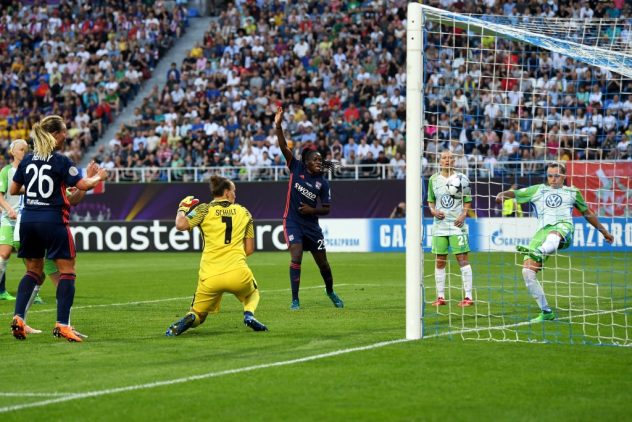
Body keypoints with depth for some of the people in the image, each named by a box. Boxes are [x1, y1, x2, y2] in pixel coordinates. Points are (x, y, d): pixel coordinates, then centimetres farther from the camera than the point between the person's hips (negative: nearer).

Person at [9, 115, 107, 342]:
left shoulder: (27, 160, 7)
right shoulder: (60, 161, -9)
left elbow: (12, 190, 14)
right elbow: (83, 185, -10)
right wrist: (98, 177, 10)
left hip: (28, 219, 6)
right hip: (53, 219, -6)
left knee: (33, 270, 17)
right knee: (67, 271, 3)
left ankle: (18, 317, 1)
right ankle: (62, 325, -6)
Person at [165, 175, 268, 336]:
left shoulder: (205, 209, 5)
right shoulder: (244, 212, 12)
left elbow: (181, 225, -11)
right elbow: (249, 250, 14)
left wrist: (182, 209, 10)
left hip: (210, 277, -1)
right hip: (238, 274, 1)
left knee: (198, 313, 20)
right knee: (252, 292, 35)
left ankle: (191, 318, -17)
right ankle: (249, 315, 2)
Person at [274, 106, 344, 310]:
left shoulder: (323, 183, -1)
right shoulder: (296, 168, -3)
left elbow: (327, 209, 4)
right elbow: (284, 147, -13)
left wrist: (312, 210, -15)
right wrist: (278, 126, -25)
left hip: (311, 224, 2)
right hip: (293, 222, -2)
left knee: (323, 263, 10)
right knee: (296, 258, -18)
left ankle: (330, 291, 38)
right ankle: (295, 300, -12)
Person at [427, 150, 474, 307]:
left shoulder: (460, 178, 1)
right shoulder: (434, 179, 8)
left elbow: (468, 201, 4)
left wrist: (463, 215, -12)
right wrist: (433, 211, -5)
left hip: (457, 224, -3)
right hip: (440, 225, 3)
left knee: (462, 258, -8)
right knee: (439, 261, 4)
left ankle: (468, 296, -6)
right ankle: (440, 297, 12)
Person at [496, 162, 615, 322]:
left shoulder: (572, 192, 25)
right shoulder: (538, 190, 25)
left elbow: (587, 213, 36)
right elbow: (514, 193, 19)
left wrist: (603, 231, 41)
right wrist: (502, 195, -5)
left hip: (563, 226, -2)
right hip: (543, 230, 2)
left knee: (553, 234, -43)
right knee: (527, 270, -15)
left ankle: (540, 252, -79)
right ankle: (546, 312, -4)